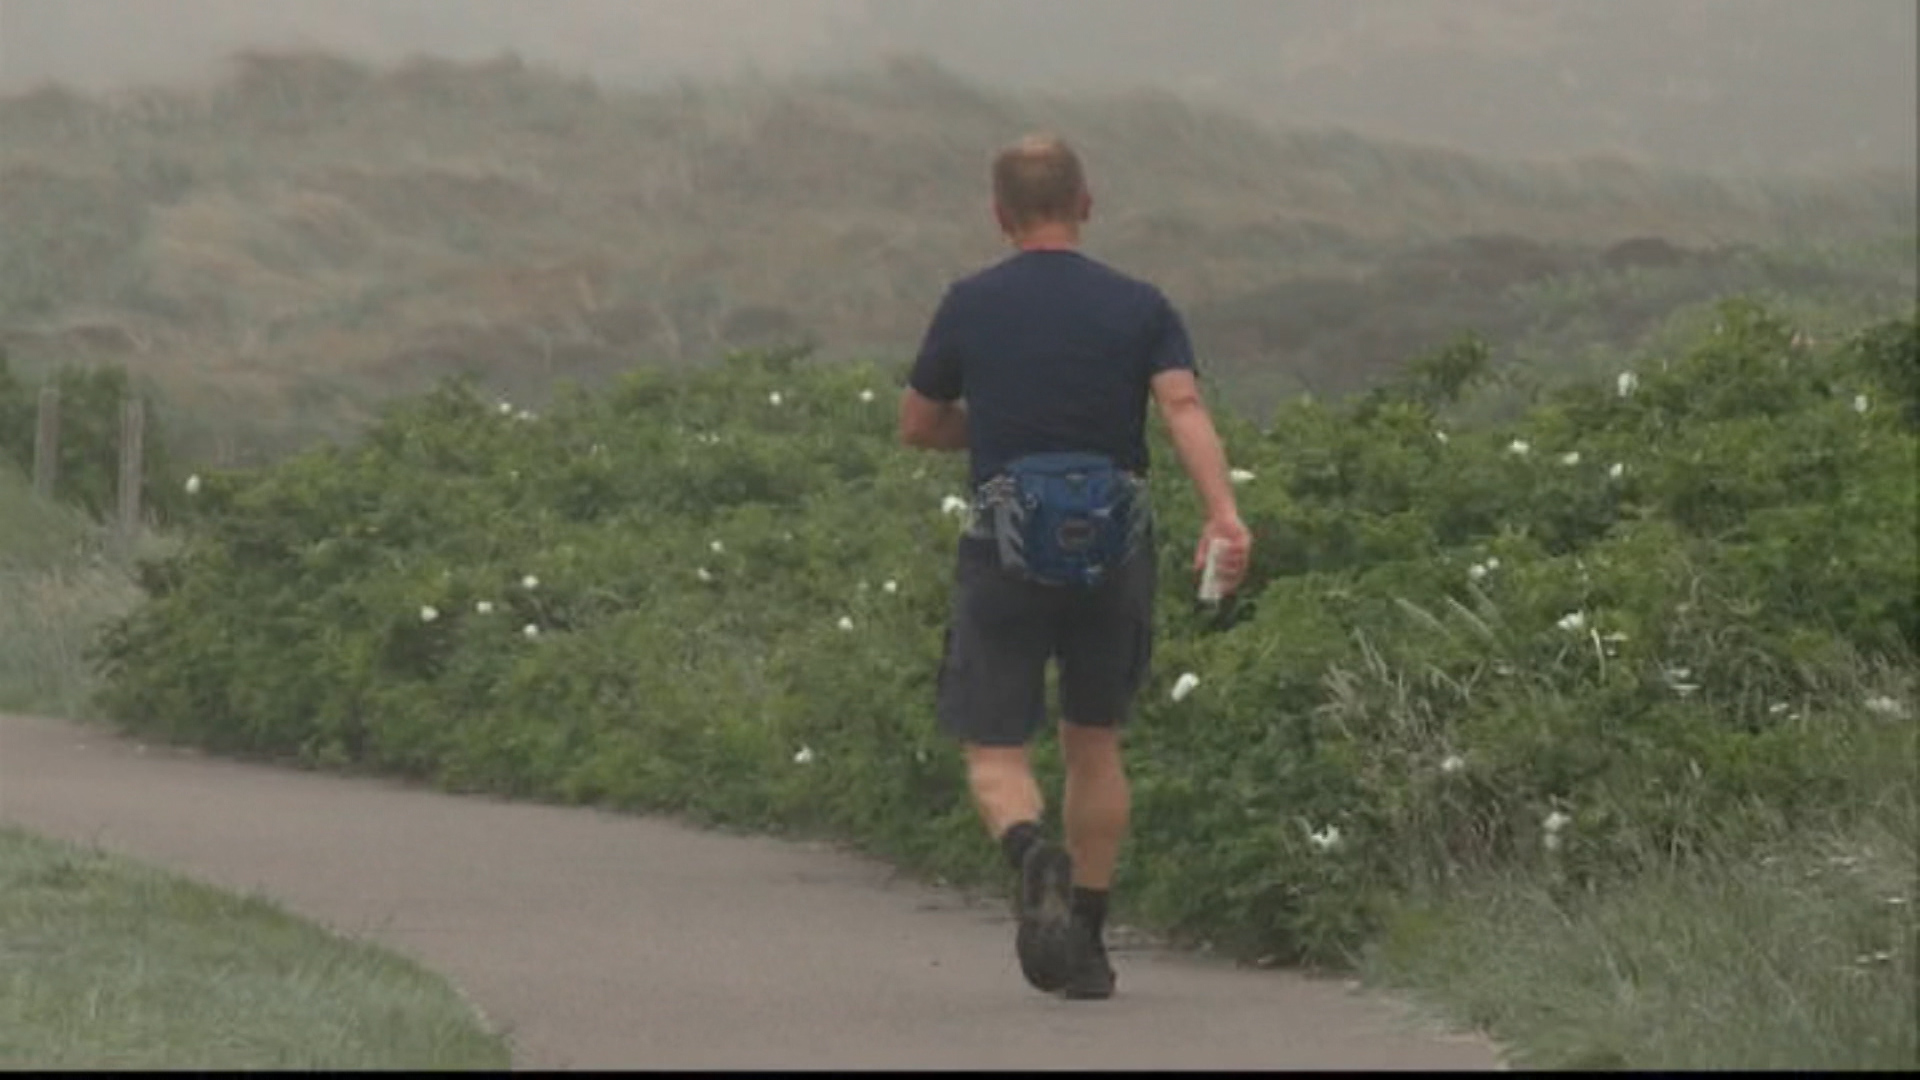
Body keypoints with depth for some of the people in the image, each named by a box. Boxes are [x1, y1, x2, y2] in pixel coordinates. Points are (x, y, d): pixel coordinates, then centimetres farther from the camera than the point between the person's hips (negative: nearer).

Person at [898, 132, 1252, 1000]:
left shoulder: (971, 307, 1)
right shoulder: (1139, 308, 1)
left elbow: (918, 426, 10)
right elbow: (1185, 408, -15)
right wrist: (1224, 514, -25)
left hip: (1006, 554, -2)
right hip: (1116, 554, 2)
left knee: (994, 755, 4)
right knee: (1095, 743, 19)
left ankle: (1034, 856, -29)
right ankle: (1086, 943, 19)